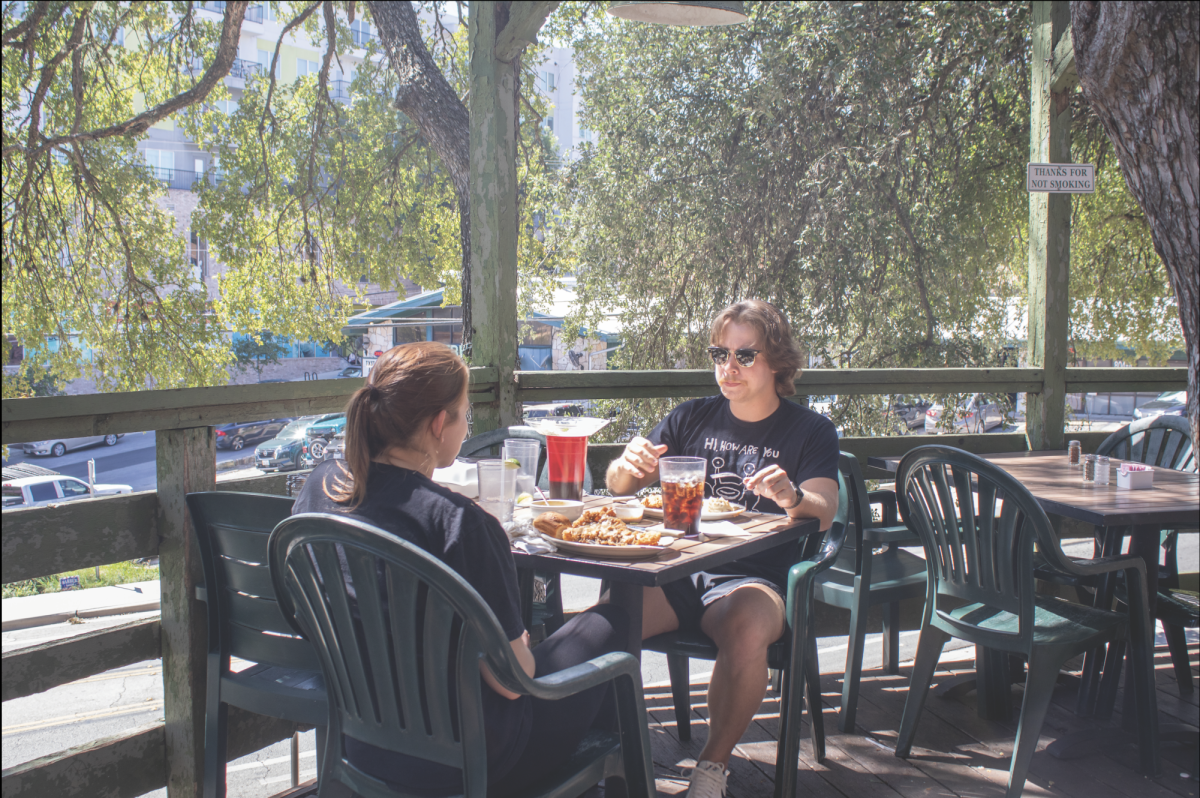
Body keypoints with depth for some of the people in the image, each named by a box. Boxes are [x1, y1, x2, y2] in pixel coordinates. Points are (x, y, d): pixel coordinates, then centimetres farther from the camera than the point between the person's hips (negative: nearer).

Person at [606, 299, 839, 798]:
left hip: (752, 579, -2)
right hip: (676, 568, 2)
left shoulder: (810, 431, 8)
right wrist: (629, 466, -11)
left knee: (746, 631, -36)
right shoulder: (693, 418, 16)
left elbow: (824, 513, -8)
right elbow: (618, 487, 15)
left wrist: (793, 497, -32)